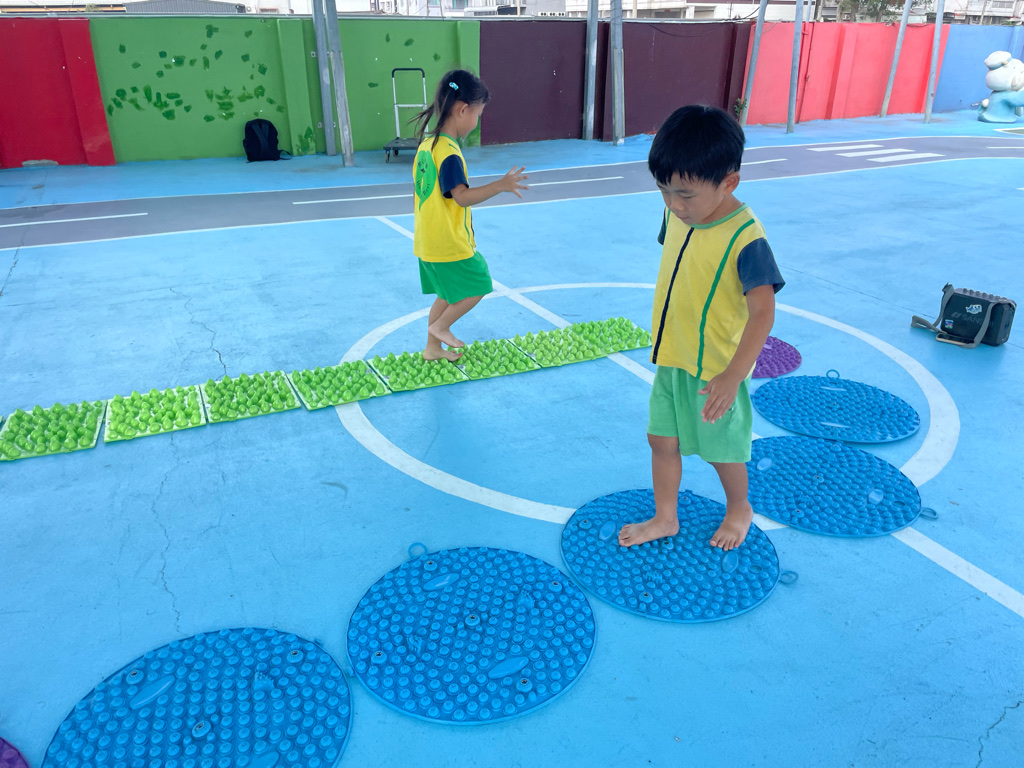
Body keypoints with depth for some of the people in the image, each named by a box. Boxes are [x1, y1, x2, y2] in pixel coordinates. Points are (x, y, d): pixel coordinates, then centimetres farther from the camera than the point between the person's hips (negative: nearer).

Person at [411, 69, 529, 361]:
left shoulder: (427, 144, 8)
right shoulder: (449, 153, -22)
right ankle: (440, 326, 13)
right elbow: (463, 196, -29)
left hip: (428, 242, 10)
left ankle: (433, 348, 29)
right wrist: (501, 185, -29)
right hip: (451, 246, -10)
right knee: (478, 286, 7)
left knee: (448, 295, 20)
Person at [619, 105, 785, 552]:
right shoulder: (676, 215, -4)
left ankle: (739, 510, 42)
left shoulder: (745, 239, -26)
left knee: (720, 447, 14)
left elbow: (762, 312, -29)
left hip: (714, 370, -6)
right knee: (662, 439, 15)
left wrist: (733, 376, -36)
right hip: (671, 359, 7)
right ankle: (665, 517, 35)